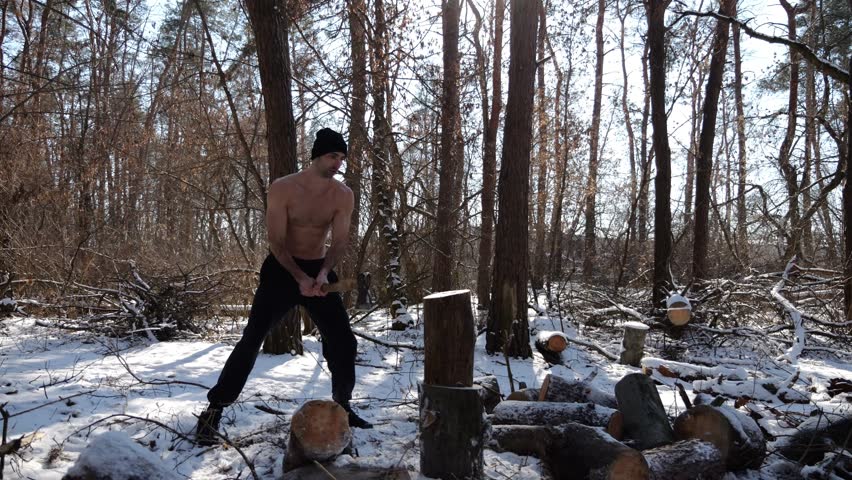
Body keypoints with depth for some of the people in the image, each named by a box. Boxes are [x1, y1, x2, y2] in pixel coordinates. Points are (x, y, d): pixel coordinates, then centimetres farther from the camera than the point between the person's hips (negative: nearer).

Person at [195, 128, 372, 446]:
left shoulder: (343, 195, -6)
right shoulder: (282, 189, -15)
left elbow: (340, 241, -9)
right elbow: (276, 241, -18)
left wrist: (324, 273, -28)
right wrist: (300, 279, -31)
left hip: (320, 270, 3)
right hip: (282, 269, -3)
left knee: (343, 342, 1)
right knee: (251, 340, -8)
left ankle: (342, 406, 22)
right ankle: (214, 411, 2)